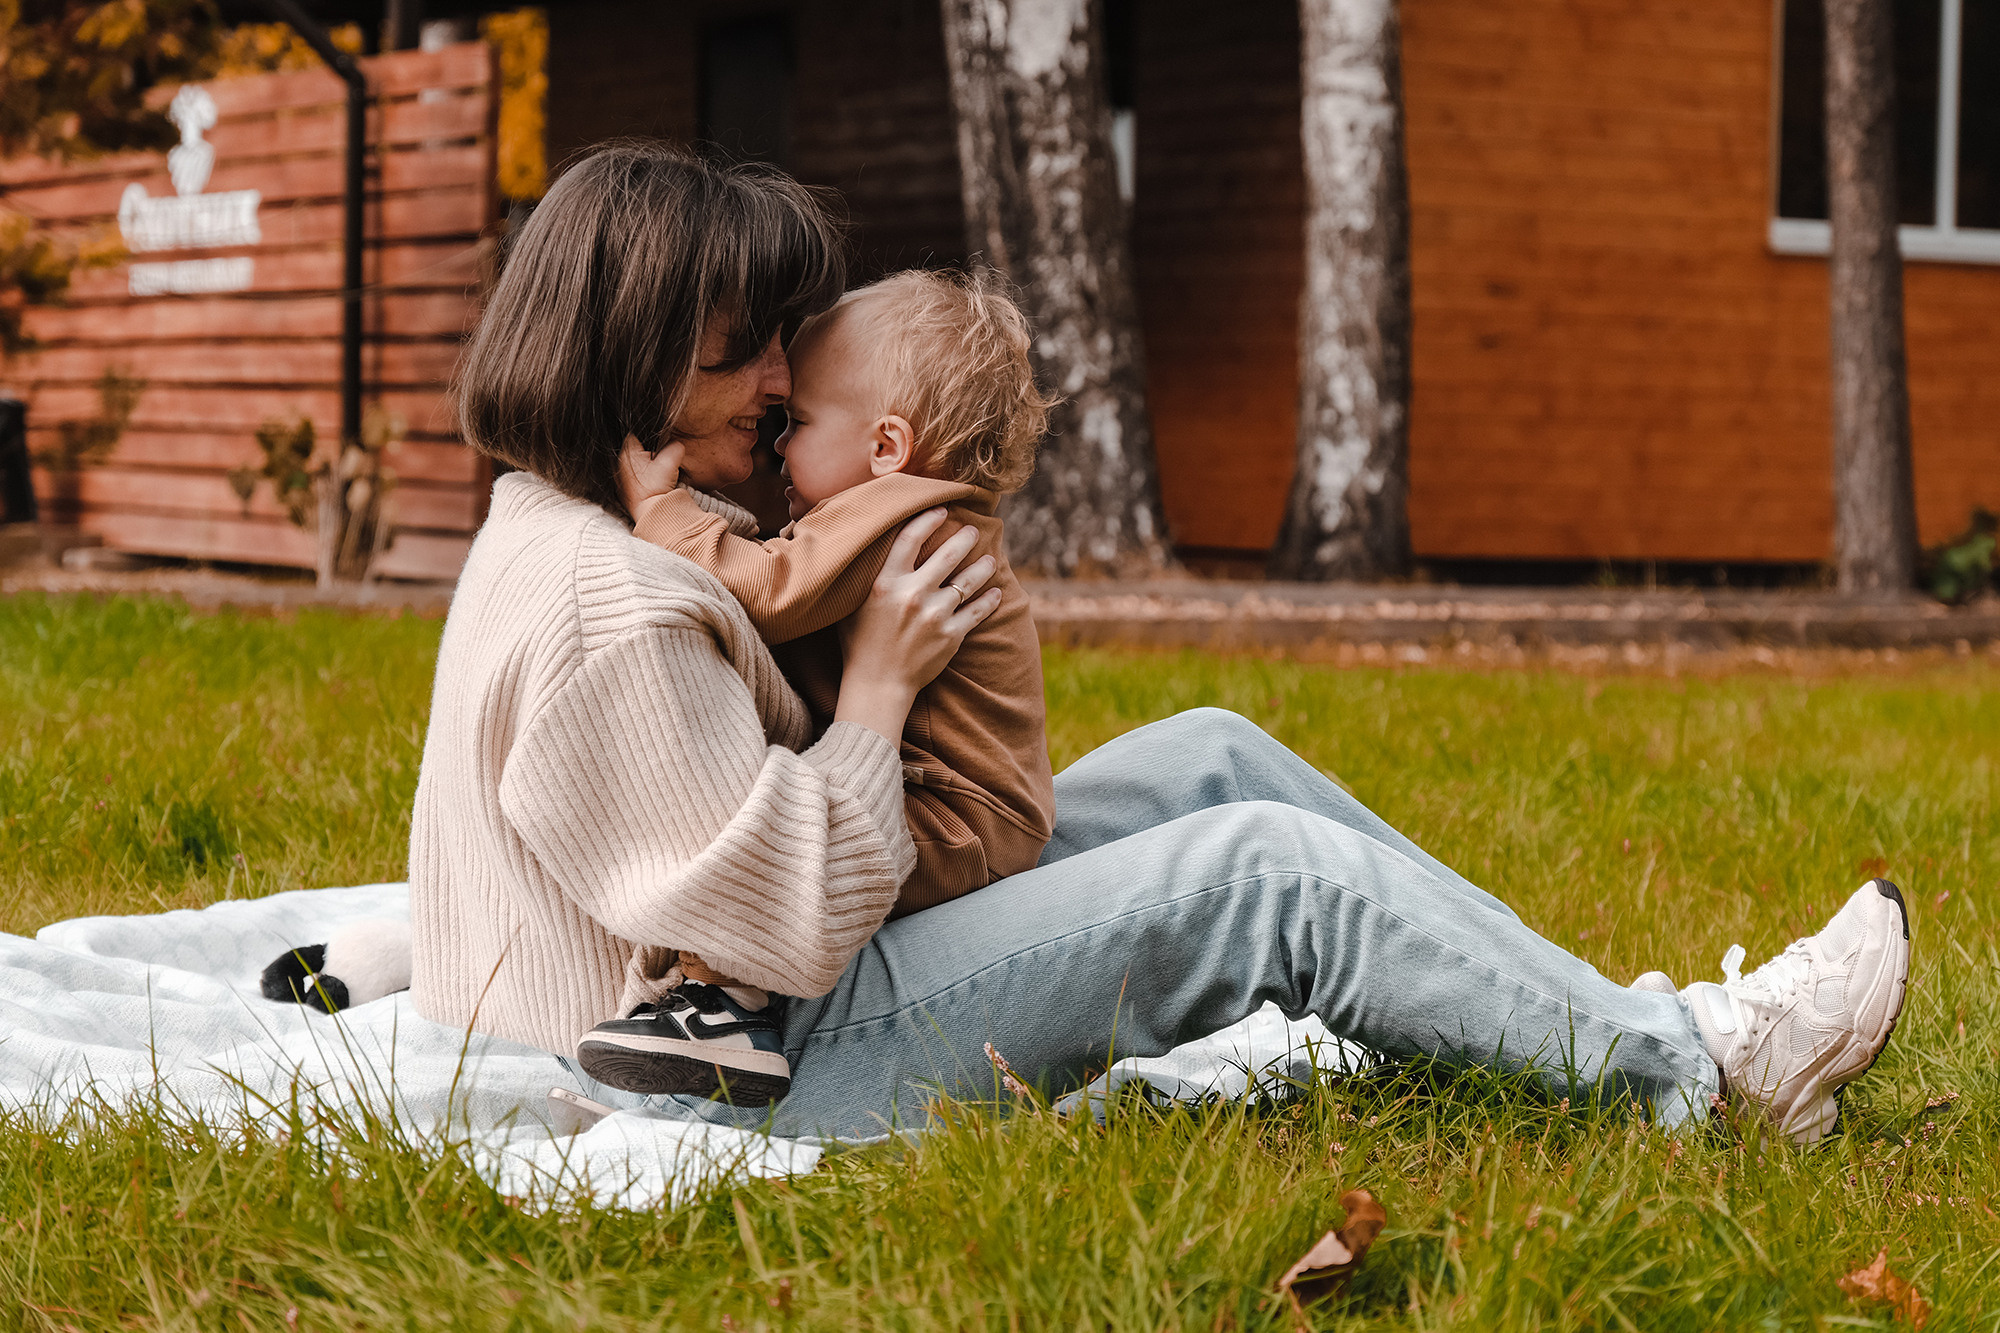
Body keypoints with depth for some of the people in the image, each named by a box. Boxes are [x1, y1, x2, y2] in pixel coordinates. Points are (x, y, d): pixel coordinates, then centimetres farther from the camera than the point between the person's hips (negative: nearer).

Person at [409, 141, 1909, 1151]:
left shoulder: (567, 532, 12)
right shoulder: (608, 605, -23)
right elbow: (797, 925, -24)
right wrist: (879, 681, -14)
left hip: (749, 992, 11)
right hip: (757, 1072, -11)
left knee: (1212, 759, 8)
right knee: (1266, 872, -16)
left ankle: (1596, 1010, 11)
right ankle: (1689, 1068, -4)